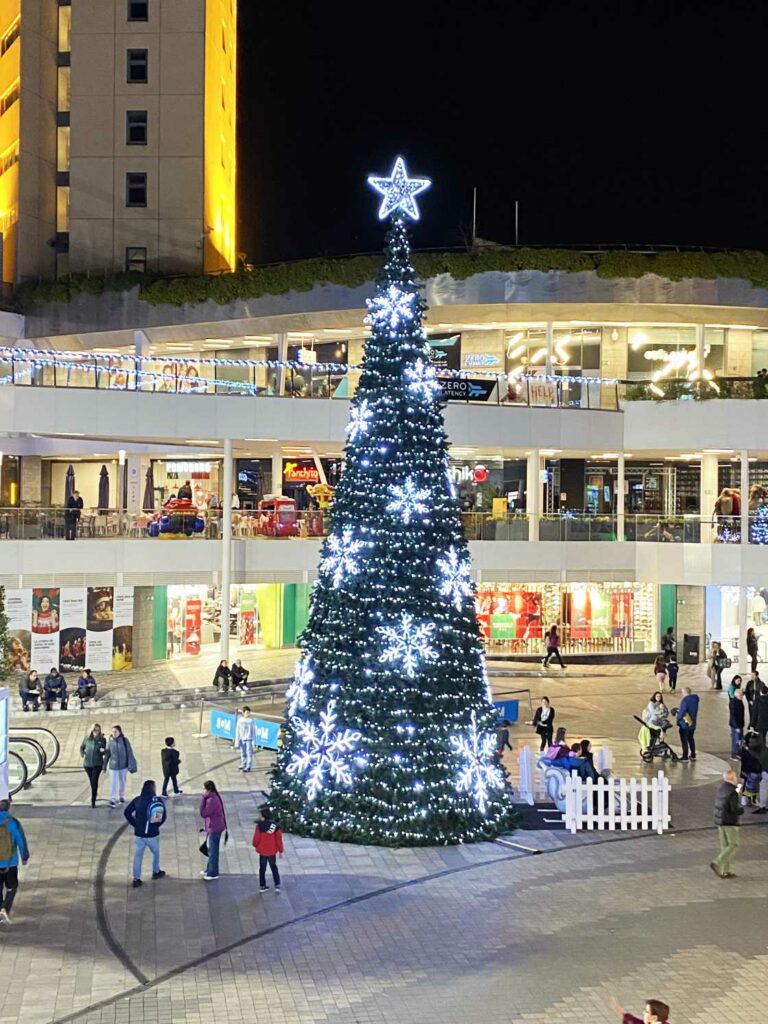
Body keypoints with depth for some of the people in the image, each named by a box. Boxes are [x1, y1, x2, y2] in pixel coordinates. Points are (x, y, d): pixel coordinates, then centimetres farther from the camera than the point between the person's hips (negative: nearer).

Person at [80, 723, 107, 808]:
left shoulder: (102, 739, -2)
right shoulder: (87, 739, 1)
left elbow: (105, 751, 3)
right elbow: (81, 747, 14)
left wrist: (103, 751, -20)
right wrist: (83, 754, -4)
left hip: (97, 764, -3)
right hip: (87, 764, 3)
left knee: (94, 782, -11)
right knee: (92, 782, 15)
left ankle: (93, 801, -9)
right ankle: (95, 794, 38)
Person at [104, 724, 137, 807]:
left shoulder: (124, 741, -8)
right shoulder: (110, 742, -4)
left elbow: (129, 753, -6)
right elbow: (107, 754, 4)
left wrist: (131, 765, -9)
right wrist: (105, 765, 7)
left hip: (123, 765, 0)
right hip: (113, 766, 0)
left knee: (122, 782, 16)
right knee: (113, 783, -9)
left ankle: (121, 796, 36)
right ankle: (113, 800, -10)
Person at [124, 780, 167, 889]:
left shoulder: (137, 800, -2)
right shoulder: (158, 800, -11)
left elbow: (127, 812, -1)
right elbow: (163, 816, -12)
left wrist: (134, 824, 6)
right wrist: (157, 825, 5)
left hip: (139, 834, 2)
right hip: (153, 834, -2)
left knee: (137, 856, 9)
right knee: (155, 853, 23)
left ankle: (136, 879, 8)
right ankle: (156, 872, 38)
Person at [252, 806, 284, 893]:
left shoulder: (259, 825, -16)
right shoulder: (276, 826, -10)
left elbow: (256, 838, -12)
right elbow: (279, 839, -6)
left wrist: (255, 846, 10)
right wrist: (280, 850, 5)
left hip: (262, 851, -1)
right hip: (272, 852, 1)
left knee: (262, 869, 14)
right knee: (274, 868, 16)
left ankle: (262, 886, 18)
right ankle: (277, 885, 9)